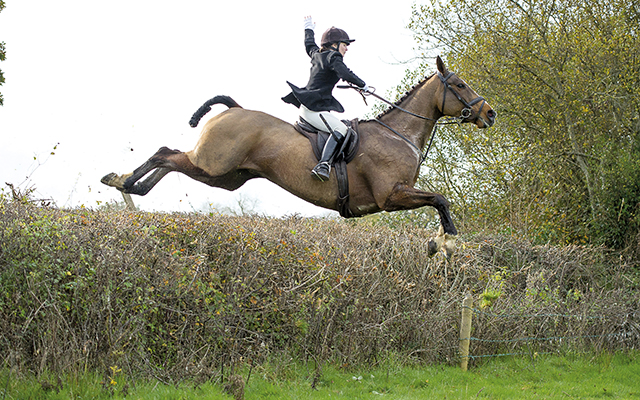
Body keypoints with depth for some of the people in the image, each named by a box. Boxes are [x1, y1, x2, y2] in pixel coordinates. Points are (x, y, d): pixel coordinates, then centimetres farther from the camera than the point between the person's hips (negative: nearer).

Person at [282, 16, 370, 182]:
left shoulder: (318, 54, 19)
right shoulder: (333, 57, -7)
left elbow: (309, 45, 42)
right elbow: (346, 74, -23)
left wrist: (309, 29, 60)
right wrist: (363, 85, -10)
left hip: (307, 108, 11)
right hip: (314, 109, -11)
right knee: (340, 129, -26)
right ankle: (323, 165, -44)